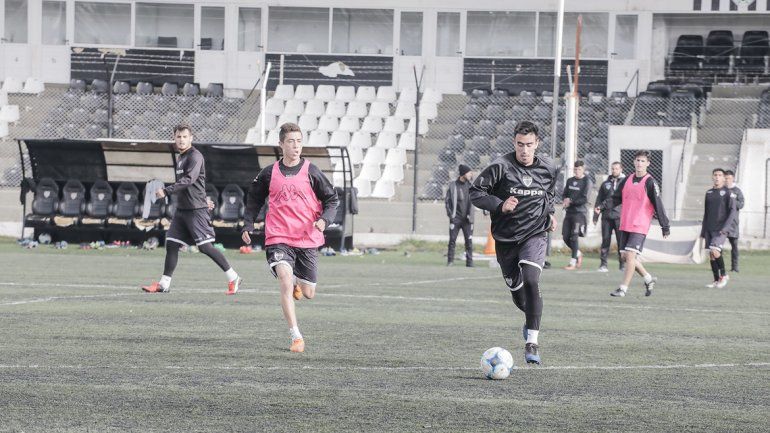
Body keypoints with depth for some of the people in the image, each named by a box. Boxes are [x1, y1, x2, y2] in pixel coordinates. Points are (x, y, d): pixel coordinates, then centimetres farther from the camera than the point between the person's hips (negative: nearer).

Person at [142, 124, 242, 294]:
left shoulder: (195, 156, -12)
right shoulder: (181, 158, 16)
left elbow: (188, 180, -26)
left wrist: (166, 191, -33)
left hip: (196, 210, -9)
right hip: (181, 209, 9)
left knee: (205, 247, -11)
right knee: (171, 244, 4)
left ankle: (233, 278, -3)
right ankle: (164, 284, 9)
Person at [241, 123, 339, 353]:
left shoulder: (311, 172, 0)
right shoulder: (269, 173, 4)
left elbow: (332, 199, 7)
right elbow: (254, 199, 20)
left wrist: (324, 219, -12)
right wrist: (248, 225, 9)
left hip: (307, 240, 1)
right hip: (278, 239, -1)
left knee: (308, 293, 8)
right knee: (285, 283, -22)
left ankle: (298, 282, 46)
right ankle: (296, 336, -18)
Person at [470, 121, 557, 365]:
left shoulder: (548, 168, 1)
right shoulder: (501, 167, -11)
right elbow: (476, 192, -9)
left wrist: (550, 214, 11)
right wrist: (500, 205, -22)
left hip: (535, 235, 0)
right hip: (506, 238, 0)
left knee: (531, 281, -22)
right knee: (516, 290, 9)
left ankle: (532, 342, -20)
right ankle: (530, 319, 45)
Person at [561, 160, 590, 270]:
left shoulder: (586, 182, -5)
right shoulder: (570, 181, 14)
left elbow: (584, 199, -11)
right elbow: (564, 194, 18)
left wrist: (571, 201, -13)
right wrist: (565, 200, -4)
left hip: (579, 212, -6)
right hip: (569, 212, 6)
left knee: (574, 237, -9)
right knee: (566, 237, 5)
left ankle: (573, 262, -3)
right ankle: (578, 254, 27)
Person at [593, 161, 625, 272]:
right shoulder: (605, 184, 16)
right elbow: (599, 201, 17)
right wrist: (595, 216, 10)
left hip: (620, 216, -2)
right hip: (607, 217, 2)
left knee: (621, 241, -4)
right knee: (605, 240, 0)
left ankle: (623, 265, 1)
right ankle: (603, 264, 2)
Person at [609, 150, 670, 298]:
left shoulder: (650, 183, -7)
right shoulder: (627, 180, 11)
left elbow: (658, 205, -8)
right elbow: (616, 198, 16)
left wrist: (665, 227, -10)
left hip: (640, 226, -7)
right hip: (625, 225, 7)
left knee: (630, 255, -14)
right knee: (625, 256, 9)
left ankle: (623, 288, -10)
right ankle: (649, 279, 26)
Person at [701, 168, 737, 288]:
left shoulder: (727, 192, -2)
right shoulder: (709, 193, 15)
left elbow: (733, 210, -7)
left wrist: (725, 227, -17)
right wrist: (703, 231, 17)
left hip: (720, 229, -6)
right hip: (709, 229, 6)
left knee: (715, 251, -21)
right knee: (711, 255, 4)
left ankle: (723, 275, -4)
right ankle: (716, 280, 11)